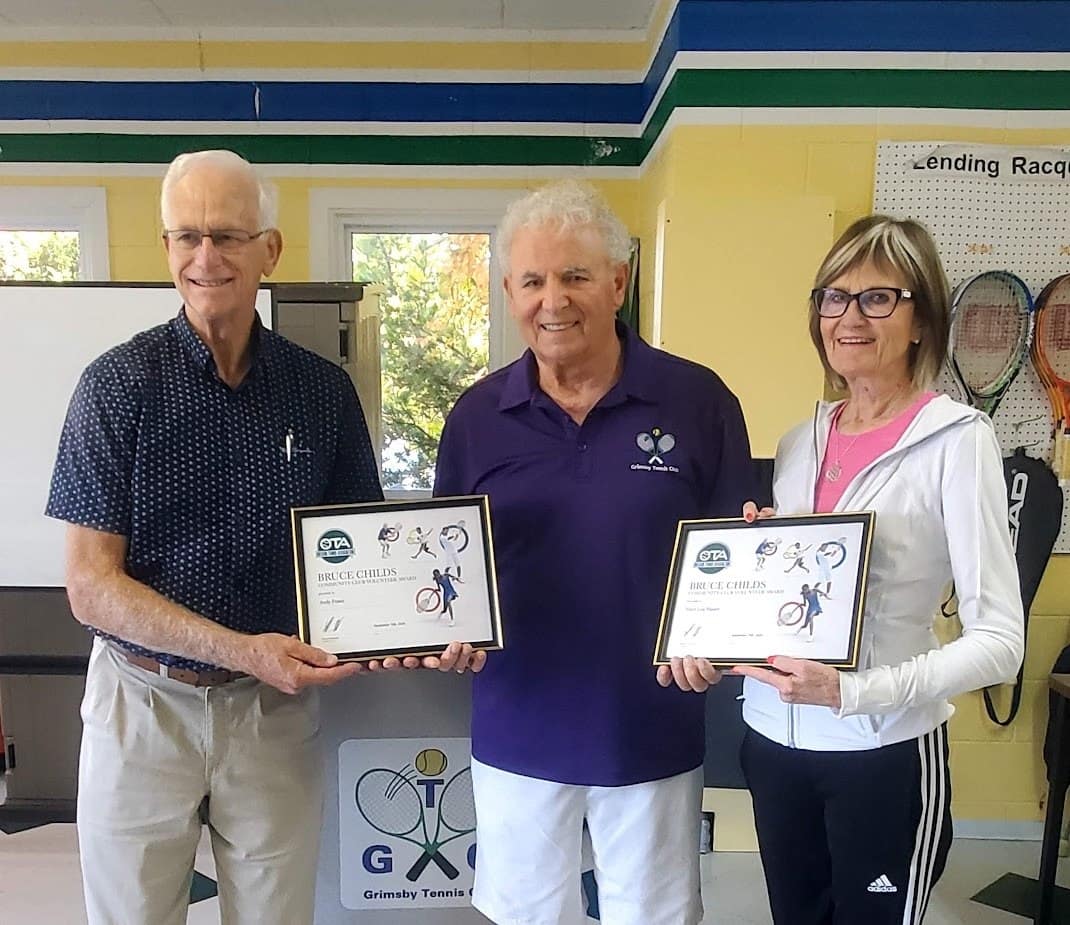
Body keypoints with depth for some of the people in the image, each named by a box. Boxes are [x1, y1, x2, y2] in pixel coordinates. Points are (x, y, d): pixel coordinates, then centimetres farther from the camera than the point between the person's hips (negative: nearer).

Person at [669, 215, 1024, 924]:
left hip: (885, 751, -5)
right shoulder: (801, 441, 6)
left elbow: (999, 639, -17)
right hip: (774, 737, 5)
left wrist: (854, 691, -28)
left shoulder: (957, 439, -12)